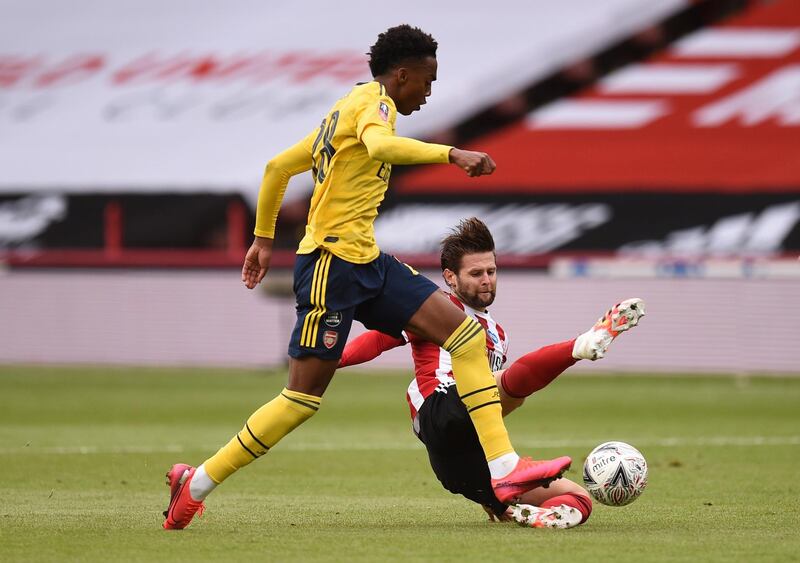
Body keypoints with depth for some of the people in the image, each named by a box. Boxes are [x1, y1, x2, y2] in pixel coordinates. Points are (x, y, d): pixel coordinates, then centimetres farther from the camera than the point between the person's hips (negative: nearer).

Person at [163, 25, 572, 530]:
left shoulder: (347, 109, 21)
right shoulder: (373, 101, -7)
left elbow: (277, 167, 26)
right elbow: (379, 145, -33)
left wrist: (264, 237, 33)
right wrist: (451, 154, -36)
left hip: (366, 262, 10)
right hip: (333, 261, -10)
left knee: (466, 333, -3)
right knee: (304, 397, -7)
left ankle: (502, 468, -11)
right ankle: (198, 483, 5)